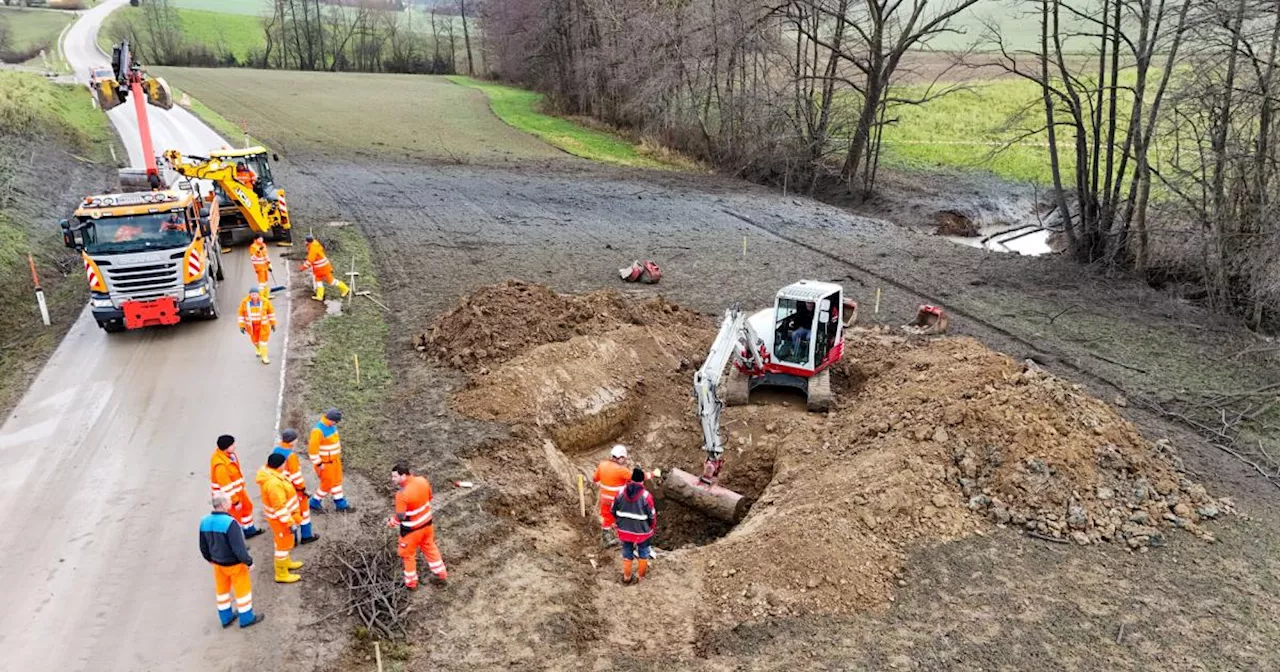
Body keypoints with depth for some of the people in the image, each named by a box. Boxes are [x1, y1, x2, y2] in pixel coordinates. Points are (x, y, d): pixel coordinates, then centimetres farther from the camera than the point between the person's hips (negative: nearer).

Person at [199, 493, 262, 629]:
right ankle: (246, 618, 26)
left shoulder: (205, 522, -8)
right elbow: (239, 547, -27)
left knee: (222, 590, 22)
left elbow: (203, 546, 5)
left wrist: (210, 559, 23)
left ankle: (226, 618, 37)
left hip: (218, 563, 7)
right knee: (242, 590, 13)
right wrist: (248, 562, -13)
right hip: (234, 564, -6)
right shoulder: (229, 522, -31)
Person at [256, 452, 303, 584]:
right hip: (280, 518, -10)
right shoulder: (274, 483, -37)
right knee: (283, 544, 7)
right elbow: (280, 507, -31)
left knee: (283, 542, 28)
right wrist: (290, 523, -22)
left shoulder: (267, 472, -6)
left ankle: (286, 563, 48)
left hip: (280, 515, 10)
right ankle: (281, 574, 22)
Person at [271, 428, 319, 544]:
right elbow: (296, 475, -23)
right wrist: (303, 488, -11)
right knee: (303, 509, 11)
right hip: (293, 489, -7)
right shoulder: (291, 455, -27)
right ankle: (306, 536, 21)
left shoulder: (275, 450, -2)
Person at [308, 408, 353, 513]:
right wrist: (319, 464, -20)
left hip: (335, 459, 9)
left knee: (337, 481, 17)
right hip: (325, 462, -9)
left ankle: (341, 504, 30)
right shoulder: (319, 430, -28)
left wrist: (339, 453, 19)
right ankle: (315, 503, 24)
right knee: (327, 484, 4)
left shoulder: (331, 425, -1)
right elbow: (313, 448, -25)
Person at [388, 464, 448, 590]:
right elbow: (429, 498, 4)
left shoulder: (402, 494, -31)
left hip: (412, 529, -6)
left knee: (408, 555, 18)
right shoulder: (422, 481, -12)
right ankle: (441, 574, 39)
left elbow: (400, 517, -24)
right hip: (427, 522, 6)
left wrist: (391, 523, -4)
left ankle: (411, 583, 34)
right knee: (430, 547, 27)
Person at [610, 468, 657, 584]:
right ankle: (641, 575, 36)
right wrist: (653, 527, 8)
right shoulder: (646, 495, -21)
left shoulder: (621, 492, -10)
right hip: (642, 531, -3)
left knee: (627, 553, 21)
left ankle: (626, 576, 33)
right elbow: (652, 515, -12)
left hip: (624, 530, 3)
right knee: (643, 553, 22)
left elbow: (614, 510, 1)